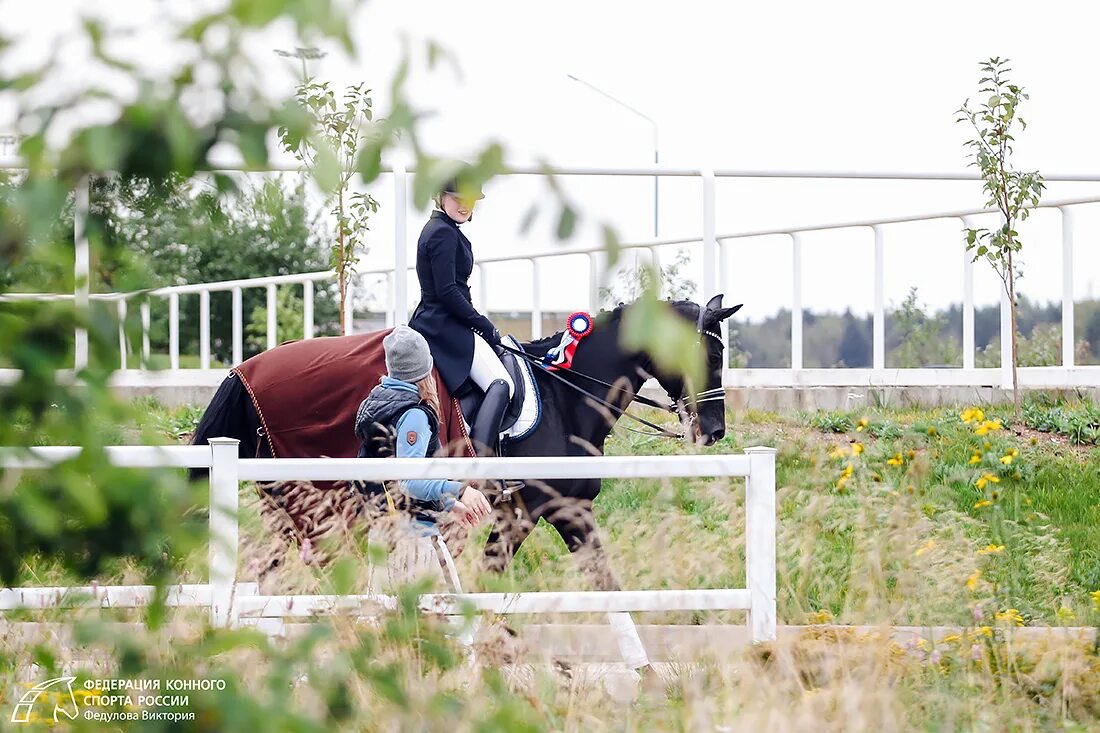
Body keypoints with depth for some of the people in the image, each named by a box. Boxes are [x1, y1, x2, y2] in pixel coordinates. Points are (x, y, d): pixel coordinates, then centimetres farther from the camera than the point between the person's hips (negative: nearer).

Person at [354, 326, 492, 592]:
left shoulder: (374, 402, 14)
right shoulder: (414, 414, -15)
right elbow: (409, 479, -26)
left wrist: (449, 504, 28)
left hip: (380, 528, 9)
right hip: (412, 530, -9)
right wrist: (459, 491, -38)